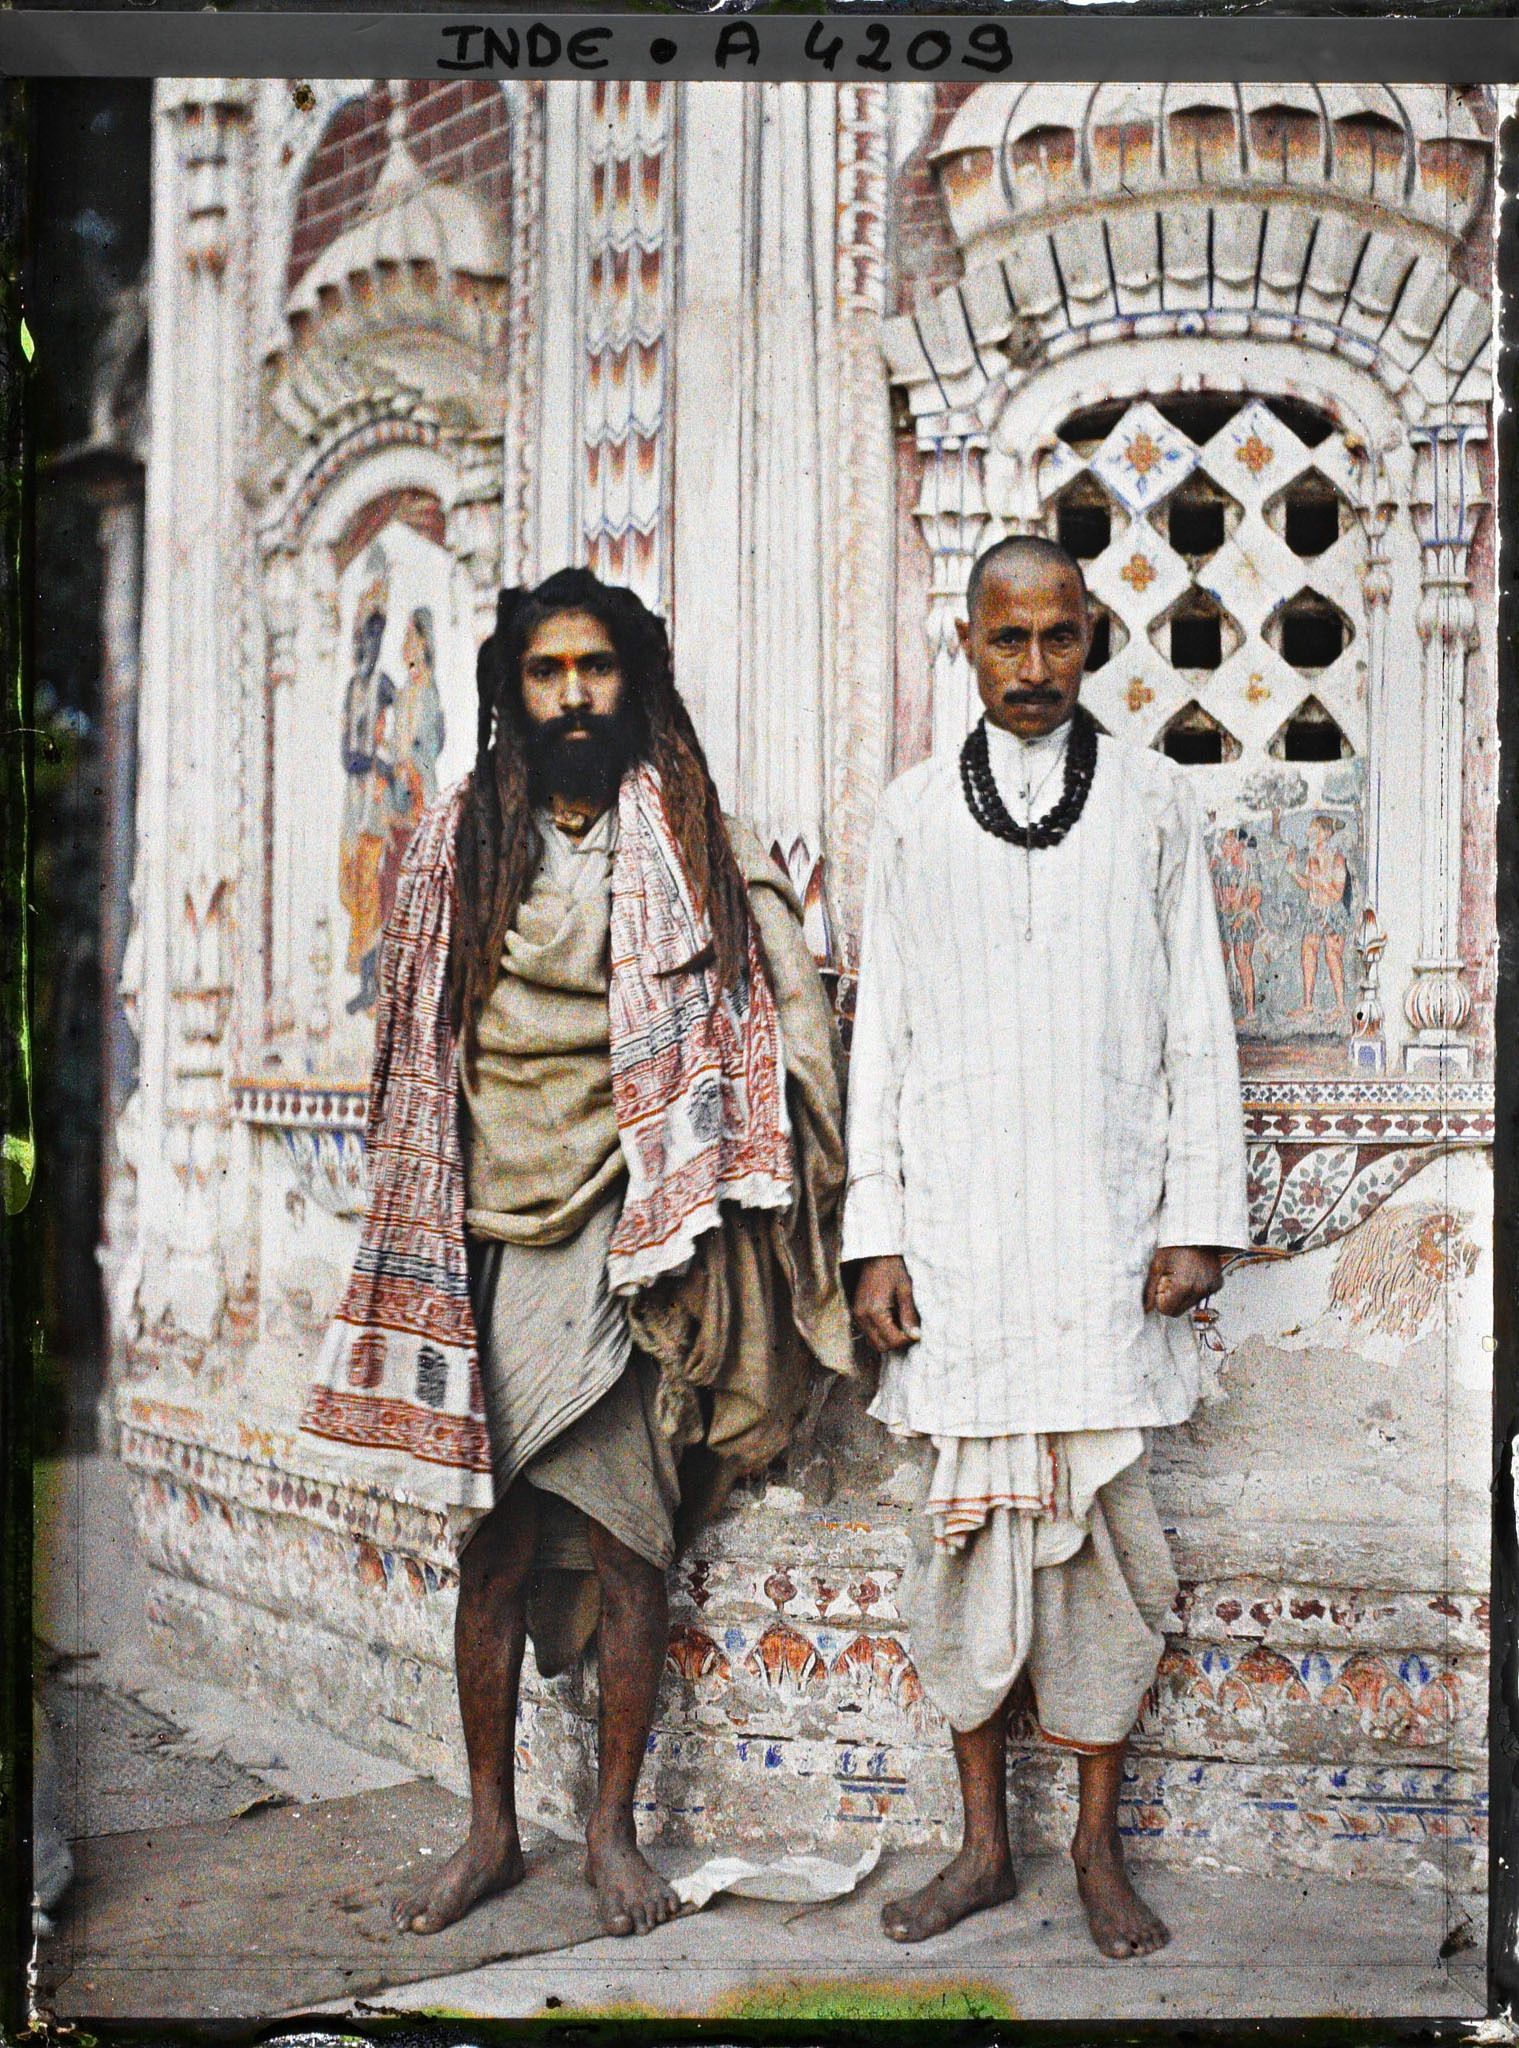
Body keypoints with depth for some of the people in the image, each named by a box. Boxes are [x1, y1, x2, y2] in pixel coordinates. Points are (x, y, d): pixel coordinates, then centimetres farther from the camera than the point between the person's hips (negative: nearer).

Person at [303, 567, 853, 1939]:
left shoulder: (699, 846, 5)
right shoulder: (458, 846, 10)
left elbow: (779, 1016, 3)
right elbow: (420, 1057, 15)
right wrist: (430, 1243, 12)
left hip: (631, 1244, -1)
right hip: (494, 1238, 2)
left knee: (623, 1537, 0)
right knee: (496, 1539, 6)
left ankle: (614, 1828, 16)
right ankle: (492, 1830, 20)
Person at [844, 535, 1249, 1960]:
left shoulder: (1151, 800, 7)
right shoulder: (915, 813, 9)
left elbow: (1197, 1024, 6)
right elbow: (880, 1031, 8)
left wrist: (1199, 1217, 0)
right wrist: (875, 1236, 2)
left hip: (1106, 1226, -1)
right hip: (958, 1229, 1)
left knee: (1105, 1524, 1)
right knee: (967, 1523, 4)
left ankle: (1098, 1845, 16)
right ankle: (983, 1843, 17)